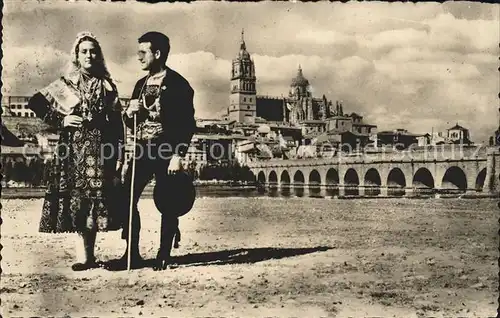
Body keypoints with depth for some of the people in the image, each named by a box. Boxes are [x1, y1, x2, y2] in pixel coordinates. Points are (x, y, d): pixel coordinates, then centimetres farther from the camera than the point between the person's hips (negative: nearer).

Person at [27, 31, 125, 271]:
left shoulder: (106, 86, 9)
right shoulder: (65, 84, 8)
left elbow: (117, 122, 6)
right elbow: (36, 104, 10)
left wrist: (119, 155, 0)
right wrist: (61, 121, -1)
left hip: (100, 148, 0)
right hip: (73, 148, 0)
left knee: (96, 197, -3)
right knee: (77, 199, -4)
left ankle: (89, 255, 8)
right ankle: (88, 256, 3)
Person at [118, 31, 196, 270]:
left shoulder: (178, 84, -6)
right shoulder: (141, 84, 15)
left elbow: (187, 123, -12)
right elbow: (130, 123, 20)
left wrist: (178, 156, -17)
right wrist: (129, 113, -3)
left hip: (166, 152, -6)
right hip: (142, 151, 7)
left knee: (167, 205, 0)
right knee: (126, 198, 1)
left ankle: (164, 255, 11)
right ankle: (132, 254, 11)